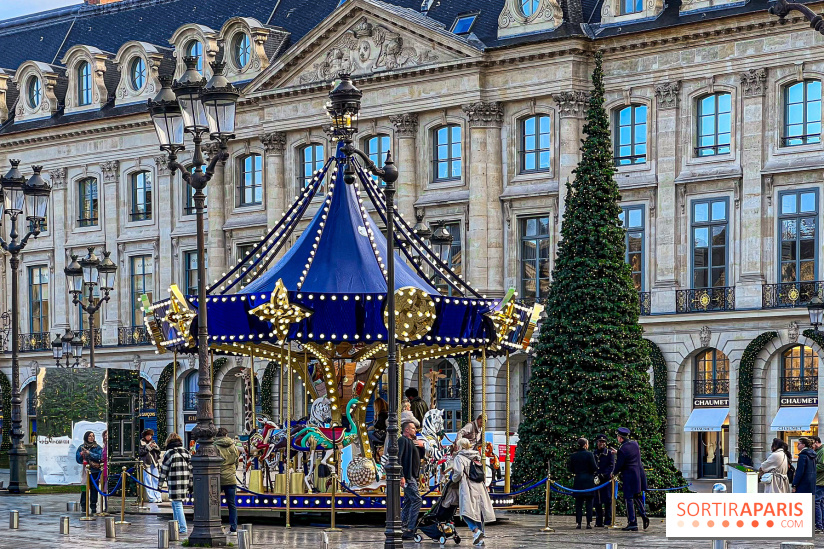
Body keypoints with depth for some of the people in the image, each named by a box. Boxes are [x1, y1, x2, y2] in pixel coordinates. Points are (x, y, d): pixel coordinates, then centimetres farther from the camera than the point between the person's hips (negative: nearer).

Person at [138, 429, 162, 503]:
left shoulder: (153, 442, 16)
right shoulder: (142, 443, 3)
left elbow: (159, 452, 14)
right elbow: (140, 452, -9)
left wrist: (155, 446, -5)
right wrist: (148, 447, -15)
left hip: (154, 463, 4)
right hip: (146, 463, -4)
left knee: (156, 480, 2)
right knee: (148, 481, -6)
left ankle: (158, 497, 4)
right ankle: (151, 498, -6)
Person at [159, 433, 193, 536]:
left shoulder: (169, 453, -6)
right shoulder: (186, 452, 11)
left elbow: (164, 470, -3)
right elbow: (191, 469, 12)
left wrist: (160, 483, 6)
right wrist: (190, 485, 18)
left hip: (174, 484, -6)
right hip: (185, 483, 6)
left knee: (177, 505, -5)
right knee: (175, 504, 19)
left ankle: (183, 528, -10)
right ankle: (177, 526, 22)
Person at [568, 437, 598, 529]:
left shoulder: (573, 456, 4)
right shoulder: (589, 454, -8)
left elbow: (571, 469, 7)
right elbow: (594, 468, -10)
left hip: (578, 481, 3)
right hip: (588, 481, -3)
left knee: (578, 503, 6)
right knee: (589, 503, 2)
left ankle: (578, 523, 2)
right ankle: (589, 523, -2)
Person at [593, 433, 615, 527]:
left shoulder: (610, 453, 5)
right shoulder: (594, 453, 15)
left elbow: (612, 466, -3)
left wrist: (603, 475, -14)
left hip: (607, 480, -4)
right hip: (596, 481, 4)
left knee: (608, 501, -5)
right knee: (597, 502, 3)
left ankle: (608, 521, -2)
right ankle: (599, 522, 8)